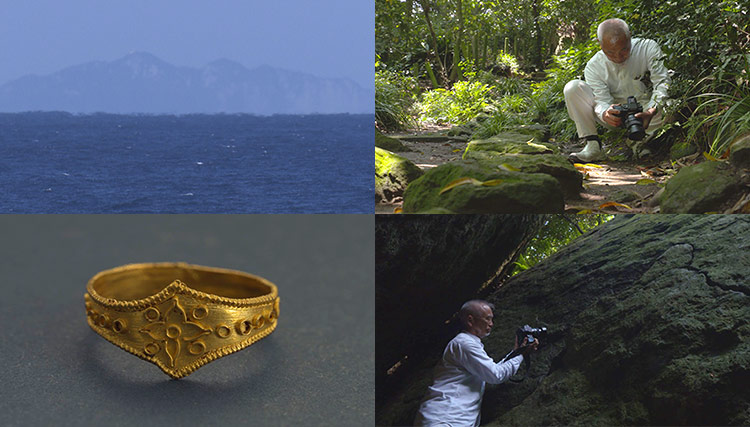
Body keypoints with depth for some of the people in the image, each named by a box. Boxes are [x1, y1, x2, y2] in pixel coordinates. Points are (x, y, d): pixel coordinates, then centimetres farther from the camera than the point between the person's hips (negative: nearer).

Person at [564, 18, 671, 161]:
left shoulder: (648, 48, -13)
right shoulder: (593, 67, -12)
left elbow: (662, 83, -22)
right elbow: (602, 100, -20)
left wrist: (650, 112, -42)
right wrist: (606, 114, -47)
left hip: (645, 112, -1)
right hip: (616, 116, 1)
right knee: (572, 88, -19)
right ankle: (592, 146, -23)